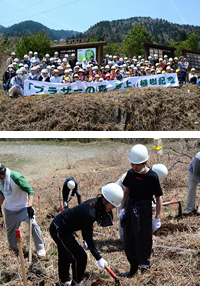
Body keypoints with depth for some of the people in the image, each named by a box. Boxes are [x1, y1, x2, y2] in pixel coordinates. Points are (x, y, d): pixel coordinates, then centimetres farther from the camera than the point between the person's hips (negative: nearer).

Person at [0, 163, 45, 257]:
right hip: (9, 211, 6)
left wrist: (29, 206, -34)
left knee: (33, 225, -23)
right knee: (10, 231, 14)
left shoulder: (16, 177, -27)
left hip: (23, 208, -6)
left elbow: (30, 191, -25)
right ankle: (13, 250, 38)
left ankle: (40, 248, -7)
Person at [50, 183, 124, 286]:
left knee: (65, 255, 28)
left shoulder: (95, 203, -7)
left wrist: (85, 240, 12)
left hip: (60, 227, 10)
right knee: (80, 257, -6)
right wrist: (98, 258, -21)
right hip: (59, 230, -10)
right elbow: (89, 238, -25)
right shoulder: (90, 213, -33)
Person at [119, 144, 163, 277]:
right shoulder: (131, 173, -3)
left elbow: (159, 198, -10)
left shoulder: (152, 176, -16)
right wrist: (122, 209, 9)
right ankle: (133, 267, 30)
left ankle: (145, 266, 29)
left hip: (144, 212, -5)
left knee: (143, 241, 7)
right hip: (130, 210, 5)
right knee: (129, 241, 13)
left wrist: (158, 218, -10)